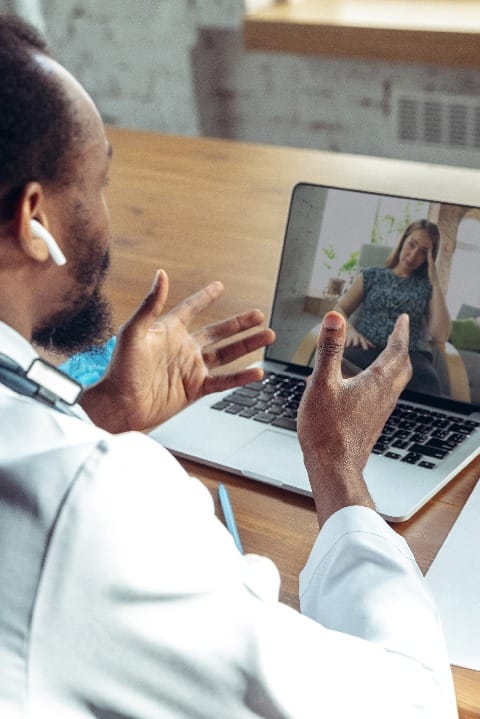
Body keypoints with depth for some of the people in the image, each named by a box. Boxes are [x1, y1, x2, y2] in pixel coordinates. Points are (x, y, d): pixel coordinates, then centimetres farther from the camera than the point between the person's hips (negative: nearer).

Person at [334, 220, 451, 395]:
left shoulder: (427, 287, 19)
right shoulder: (371, 276, 22)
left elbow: (441, 336, 5)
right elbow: (339, 310, 19)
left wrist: (435, 283, 7)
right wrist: (350, 330, -6)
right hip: (367, 348, 1)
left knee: (426, 383, -43)